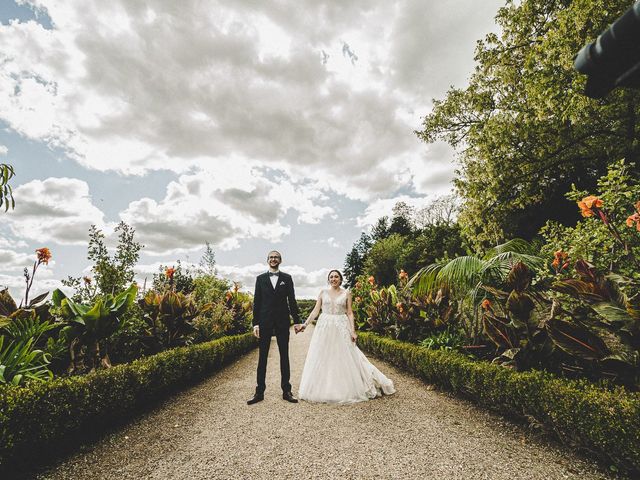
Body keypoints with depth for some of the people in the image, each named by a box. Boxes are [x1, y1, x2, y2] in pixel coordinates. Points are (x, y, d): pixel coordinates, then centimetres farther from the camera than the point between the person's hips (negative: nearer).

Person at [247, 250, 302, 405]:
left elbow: (292, 300, 4)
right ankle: (259, 392, 16)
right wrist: (255, 323, -3)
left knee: (284, 356, 8)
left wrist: (297, 321, 0)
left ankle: (286, 391, 18)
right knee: (262, 357, 6)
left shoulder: (287, 278, 5)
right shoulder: (260, 278, 5)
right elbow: (256, 302, 3)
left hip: (282, 322, 0)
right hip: (265, 322, 0)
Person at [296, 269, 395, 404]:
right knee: (322, 360, 5)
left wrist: (353, 330, -7)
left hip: (341, 328, -1)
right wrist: (305, 324, -6)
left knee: (344, 359, 2)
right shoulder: (323, 292, 6)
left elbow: (349, 313, 1)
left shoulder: (346, 293, 3)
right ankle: (322, 390, 20)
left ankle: (345, 391, 19)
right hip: (324, 327, 2)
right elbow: (315, 310, 4)